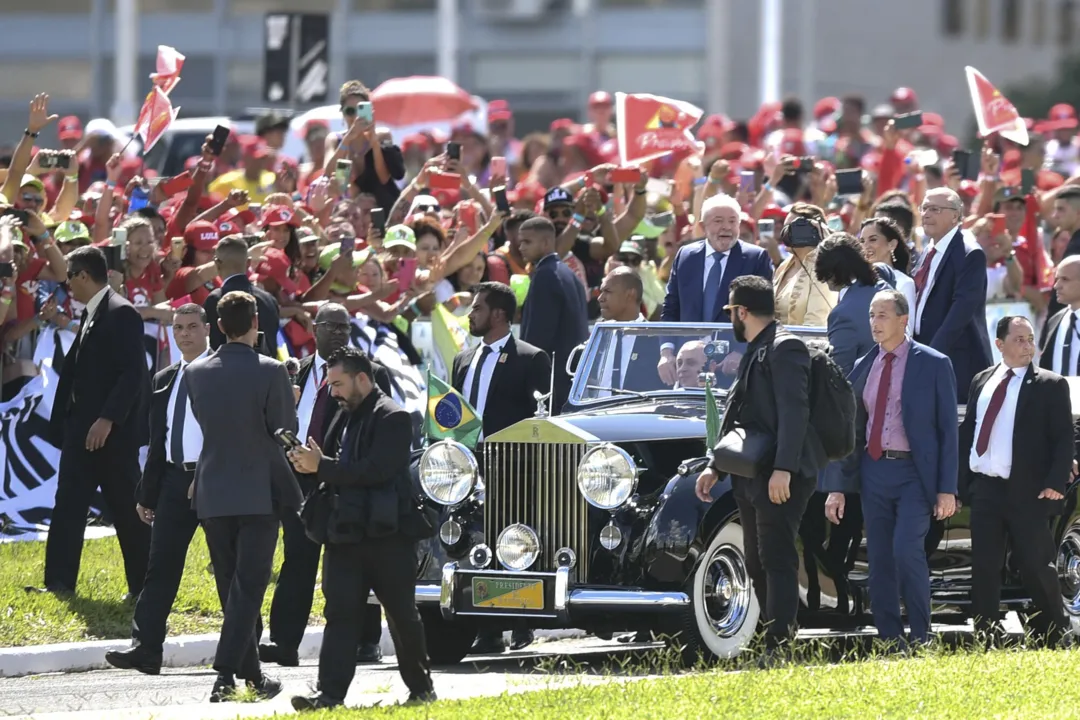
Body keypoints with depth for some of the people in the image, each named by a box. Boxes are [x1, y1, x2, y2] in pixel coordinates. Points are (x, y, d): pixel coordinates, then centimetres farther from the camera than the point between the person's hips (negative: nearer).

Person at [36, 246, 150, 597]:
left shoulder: (121, 314, -14)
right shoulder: (90, 315, 15)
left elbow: (132, 373, -20)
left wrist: (107, 420, -25)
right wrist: (64, 424, 13)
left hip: (113, 433, -9)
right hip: (82, 429, 9)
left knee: (127, 510, -1)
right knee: (68, 505, 5)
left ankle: (142, 585, 7)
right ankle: (59, 582, 5)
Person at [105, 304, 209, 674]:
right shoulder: (164, 380, 15)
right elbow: (157, 441, 18)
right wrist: (146, 494, 15)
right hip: (175, 478, 5)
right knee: (161, 564, -2)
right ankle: (145, 647, -7)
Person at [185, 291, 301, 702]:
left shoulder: (196, 373, -1)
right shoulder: (270, 373, -13)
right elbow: (286, 430, -6)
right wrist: (287, 401, 14)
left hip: (213, 493, 4)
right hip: (259, 493, -4)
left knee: (231, 588, 14)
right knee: (248, 587, -4)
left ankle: (252, 675, 19)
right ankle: (226, 673, -16)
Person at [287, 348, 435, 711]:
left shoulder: (392, 418, -9)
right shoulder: (345, 417, 16)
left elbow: (377, 470, -21)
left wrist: (322, 466, -20)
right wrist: (310, 463, 0)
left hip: (387, 534, -7)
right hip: (346, 531, 7)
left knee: (402, 614, 5)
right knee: (339, 613, -4)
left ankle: (421, 687, 21)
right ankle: (330, 693, -10)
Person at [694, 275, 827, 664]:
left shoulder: (784, 348, -10)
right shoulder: (755, 351, 21)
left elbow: (794, 411, -20)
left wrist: (783, 469, -27)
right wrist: (716, 467, 23)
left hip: (781, 477, -10)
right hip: (752, 477, 10)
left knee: (777, 559, -12)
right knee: (758, 562, 11)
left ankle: (777, 649, -15)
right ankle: (774, 641, 17)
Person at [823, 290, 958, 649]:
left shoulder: (933, 365, -2)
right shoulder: (862, 368, 11)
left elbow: (948, 428, -3)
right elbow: (849, 430, 14)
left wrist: (947, 488, -9)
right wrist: (838, 487, 9)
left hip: (914, 473, -5)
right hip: (874, 470, 5)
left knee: (906, 549, -18)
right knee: (879, 559, 4)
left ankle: (922, 640, -6)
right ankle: (890, 643, 10)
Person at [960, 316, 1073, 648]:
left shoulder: (1050, 385, -2)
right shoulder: (982, 382, 12)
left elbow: (1064, 438, -5)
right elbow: (968, 430, 16)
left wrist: (1055, 483, -15)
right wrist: (963, 477, 7)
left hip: (1027, 494, -4)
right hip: (985, 488, 4)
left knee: (1035, 567, -1)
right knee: (984, 568, 6)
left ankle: (1054, 636, 15)